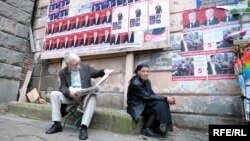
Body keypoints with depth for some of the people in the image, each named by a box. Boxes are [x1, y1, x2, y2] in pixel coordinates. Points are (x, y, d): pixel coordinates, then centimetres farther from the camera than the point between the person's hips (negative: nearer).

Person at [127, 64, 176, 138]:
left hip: (144, 104, 7)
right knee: (159, 105, -22)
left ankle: (162, 128, -5)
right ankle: (146, 128, -12)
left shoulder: (147, 82, 3)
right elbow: (148, 97, -23)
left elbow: (153, 95, -1)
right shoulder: (135, 84, -22)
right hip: (136, 107, -7)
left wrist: (167, 99, -16)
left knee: (162, 103, -14)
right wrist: (165, 98, -22)